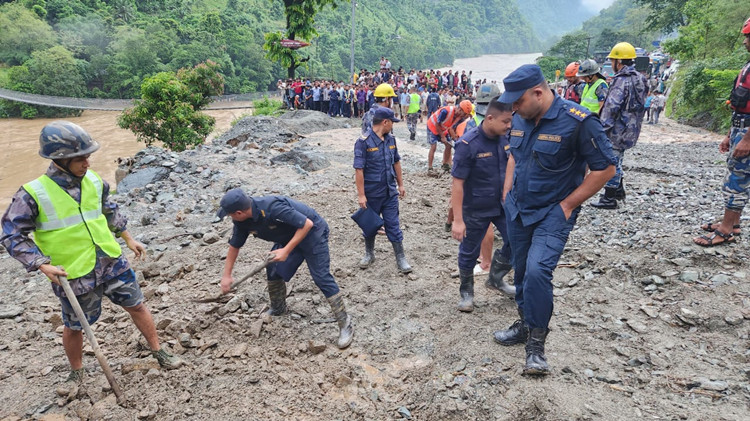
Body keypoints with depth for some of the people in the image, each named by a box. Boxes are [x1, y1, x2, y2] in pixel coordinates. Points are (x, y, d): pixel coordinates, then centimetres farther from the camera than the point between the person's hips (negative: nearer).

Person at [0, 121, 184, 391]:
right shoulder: (33, 194, -16)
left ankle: (159, 353, 29)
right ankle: (77, 373, 41)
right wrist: (42, 265, -20)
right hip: (74, 275, -3)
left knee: (137, 306, 11)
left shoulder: (94, 181, -2)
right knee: (74, 326, 15)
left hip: (112, 262, 4)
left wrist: (129, 239, 20)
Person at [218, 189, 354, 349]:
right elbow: (234, 245, 7)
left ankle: (345, 325, -8)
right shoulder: (242, 222, -10)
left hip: (312, 232, -8)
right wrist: (226, 275, 8)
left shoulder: (272, 208, -36)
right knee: (273, 270, 5)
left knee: (322, 278, -13)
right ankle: (277, 309, 31)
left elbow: (307, 224, -31)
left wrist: (286, 251, -31)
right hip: (288, 236, 8)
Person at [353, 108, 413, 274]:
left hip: (390, 192, 4)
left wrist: (400, 184, 15)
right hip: (371, 194, -4)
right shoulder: (364, 142, -15)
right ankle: (369, 254, 33)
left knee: (393, 225, 6)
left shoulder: (391, 139, 4)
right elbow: (359, 169, -16)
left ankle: (401, 258, 13)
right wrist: (361, 194, -18)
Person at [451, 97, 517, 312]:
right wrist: (458, 220, -22)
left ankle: (496, 278, 33)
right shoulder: (467, 144, -22)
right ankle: (466, 292, 33)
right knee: (469, 253, 10)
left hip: (503, 205, 5)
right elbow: (457, 183, -21)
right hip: (476, 210, -5)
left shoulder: (505, 139, -5)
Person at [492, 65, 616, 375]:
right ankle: (525, 324, 34)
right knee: (521, 270, 14)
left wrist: (568, 204, -13)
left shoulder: (578, 121, -19)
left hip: (553, 214, -6)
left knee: (537, 271, -20)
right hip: (517, 210, 7)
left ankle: (536, 343, -3)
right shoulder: (521, 119, 1)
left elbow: (605, 168, -13)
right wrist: (507, 191, 11)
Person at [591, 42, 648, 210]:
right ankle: (618, 189, 33)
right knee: (616, 159, 23)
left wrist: (602, 129, -19)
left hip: (617, 129, -9)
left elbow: (611, 107, -24)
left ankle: (609, 199, 5)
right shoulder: (640, 79, 12)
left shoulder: (621, 81, -19)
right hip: (631, 129, 9)